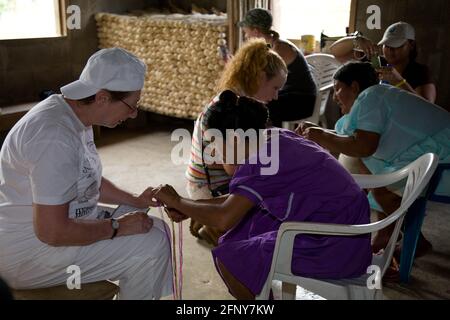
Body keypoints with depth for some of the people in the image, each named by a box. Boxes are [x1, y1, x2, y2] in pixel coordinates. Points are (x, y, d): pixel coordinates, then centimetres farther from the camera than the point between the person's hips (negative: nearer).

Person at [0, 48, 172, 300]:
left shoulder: (75, 117, 2)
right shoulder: (55, 136, -29)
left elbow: (89, 181, 17)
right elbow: (52, 232, -30)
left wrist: (134, 201, 5)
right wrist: (117, 227, -18)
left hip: (59, 222, 10)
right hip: (30, 250, -10)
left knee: (155, 229, 8)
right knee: (152, 245, -15)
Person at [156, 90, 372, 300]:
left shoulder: (262, 158, -20)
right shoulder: (275, 139, 7)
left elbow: (224, 218, -28)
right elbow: (240, 199, 15)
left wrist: (176, 202, -11)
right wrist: (189, 208, 10)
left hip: (334, 249, -9)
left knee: (228, 259, -8)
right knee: (243, 229, 14)